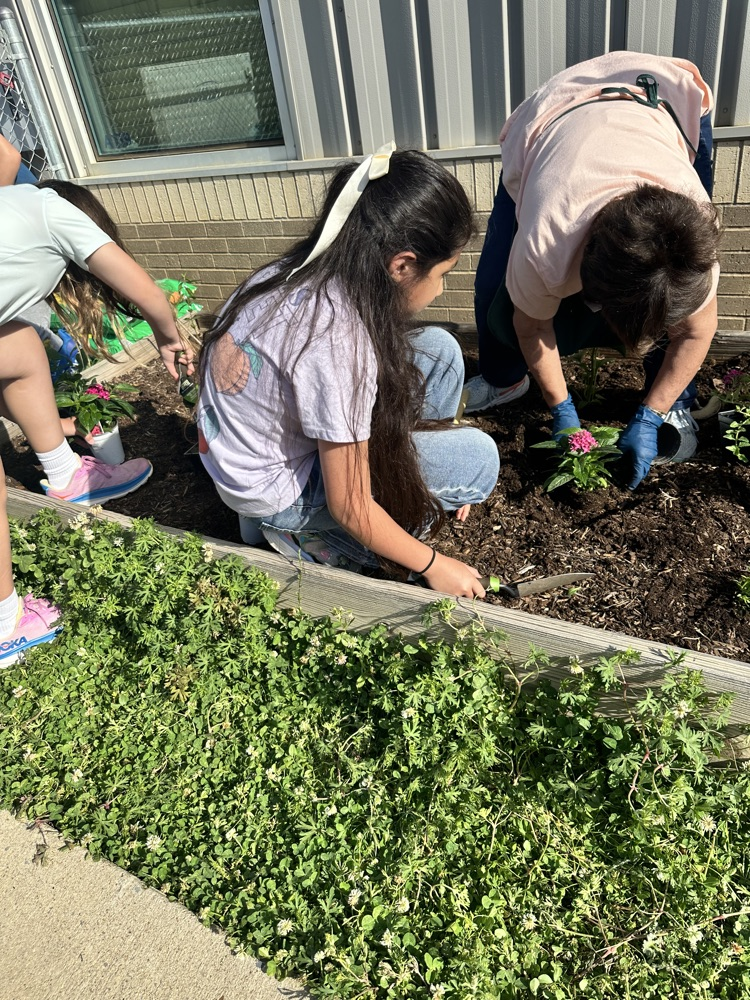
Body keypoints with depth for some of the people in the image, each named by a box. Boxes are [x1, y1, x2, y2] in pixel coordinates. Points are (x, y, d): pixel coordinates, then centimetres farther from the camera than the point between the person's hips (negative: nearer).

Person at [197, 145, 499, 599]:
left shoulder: (304, 271, -9)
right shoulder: (337, 340, -34)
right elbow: (349, 508, -25)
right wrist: (432, 565, -8)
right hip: (278, 494, -8)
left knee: (438, 350, 1)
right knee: (478, 457, -11)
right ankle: (311, 538, -1)